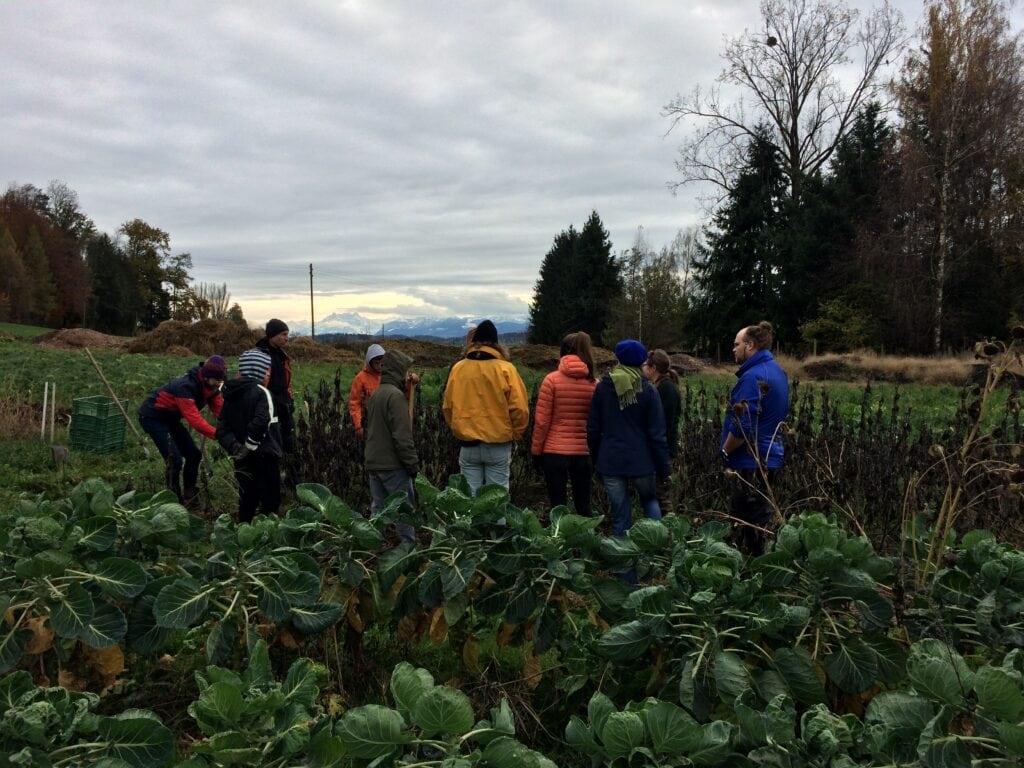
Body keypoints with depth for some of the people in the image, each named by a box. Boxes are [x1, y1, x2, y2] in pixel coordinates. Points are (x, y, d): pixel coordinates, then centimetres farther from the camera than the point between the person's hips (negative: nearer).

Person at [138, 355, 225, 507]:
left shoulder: (210, 387, -7)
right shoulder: (185, 387, -34)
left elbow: (221, 410, -13)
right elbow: (194, 419, -41)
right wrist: (217, 434, -48)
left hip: (170, 418, 9)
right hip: (152, 417, -9)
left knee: (194, 455, 5)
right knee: (175, 460, -17)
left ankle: (190, 498, 17)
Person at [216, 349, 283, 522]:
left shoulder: (231, 395, 11)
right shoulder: (261, 393, -14)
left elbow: (222, 429, 6)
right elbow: (261, 423, -29)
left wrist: (233, 446, -6)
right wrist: (248, 446, -19)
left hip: (243, 460, 8)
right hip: (265, 456, -8)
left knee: (247, 499, 19)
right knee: (270, 501, -1)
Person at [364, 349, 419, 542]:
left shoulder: (376, 393, 13)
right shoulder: (395, 395, -16)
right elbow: (402, 436, -20)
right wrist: (413, 464, -15)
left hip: (373, 462, 9)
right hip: (392, 464, -9)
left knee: (378, 507, 12)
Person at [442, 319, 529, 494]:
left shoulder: (458, 368, 0)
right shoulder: (505, 369, -8)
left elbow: (448, 406, 6)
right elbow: (520, 408, -10)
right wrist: (514, 434, 6)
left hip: (468, 444, 2)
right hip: (498, 445, -2)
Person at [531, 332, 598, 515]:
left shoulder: (552, 380, -6)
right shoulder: (594, 383, 1)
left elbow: (541, 420, -6)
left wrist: (536, 450, 3)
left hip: (555, 451, -2)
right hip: (584, 452, 3)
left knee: (558, 505, 4)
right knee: (583, 505, 13)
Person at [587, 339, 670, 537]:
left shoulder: (602, 388, 1)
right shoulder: (647, 390, -4)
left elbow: (593, 428, 5)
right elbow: (657, 434, -5)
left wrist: (596, 458, 16)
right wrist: (663, 468, 1)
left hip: (611, 461, 1)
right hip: (641, 461, -1)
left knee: (620, 516, 7)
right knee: (650, 500, 23)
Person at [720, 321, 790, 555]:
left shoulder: (753, 376, -20)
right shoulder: (776, 370, 11)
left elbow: (743, 426, -25)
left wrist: (725, 450, -8)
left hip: (753, 461, -10)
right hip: (769, 457, 10)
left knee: (752, 524, -1)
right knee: (761, 518, 17)